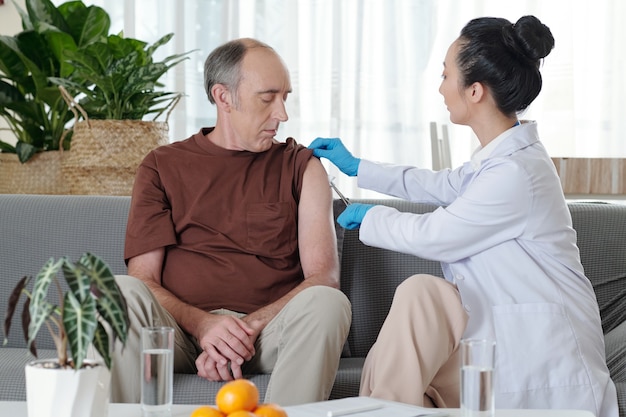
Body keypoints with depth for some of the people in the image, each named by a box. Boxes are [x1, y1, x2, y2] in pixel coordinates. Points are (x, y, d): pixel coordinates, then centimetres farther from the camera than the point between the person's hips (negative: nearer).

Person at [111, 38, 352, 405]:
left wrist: (249, 327, -15)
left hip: (269, 330, 0)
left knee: (328, 303, -32)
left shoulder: (300, 166, 14)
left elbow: (323, 276, 2)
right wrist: (202, 325, -18)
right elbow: (143, 279, 3)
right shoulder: (163, 166, 14)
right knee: (123, 292, -31)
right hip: (181, 330, 0)